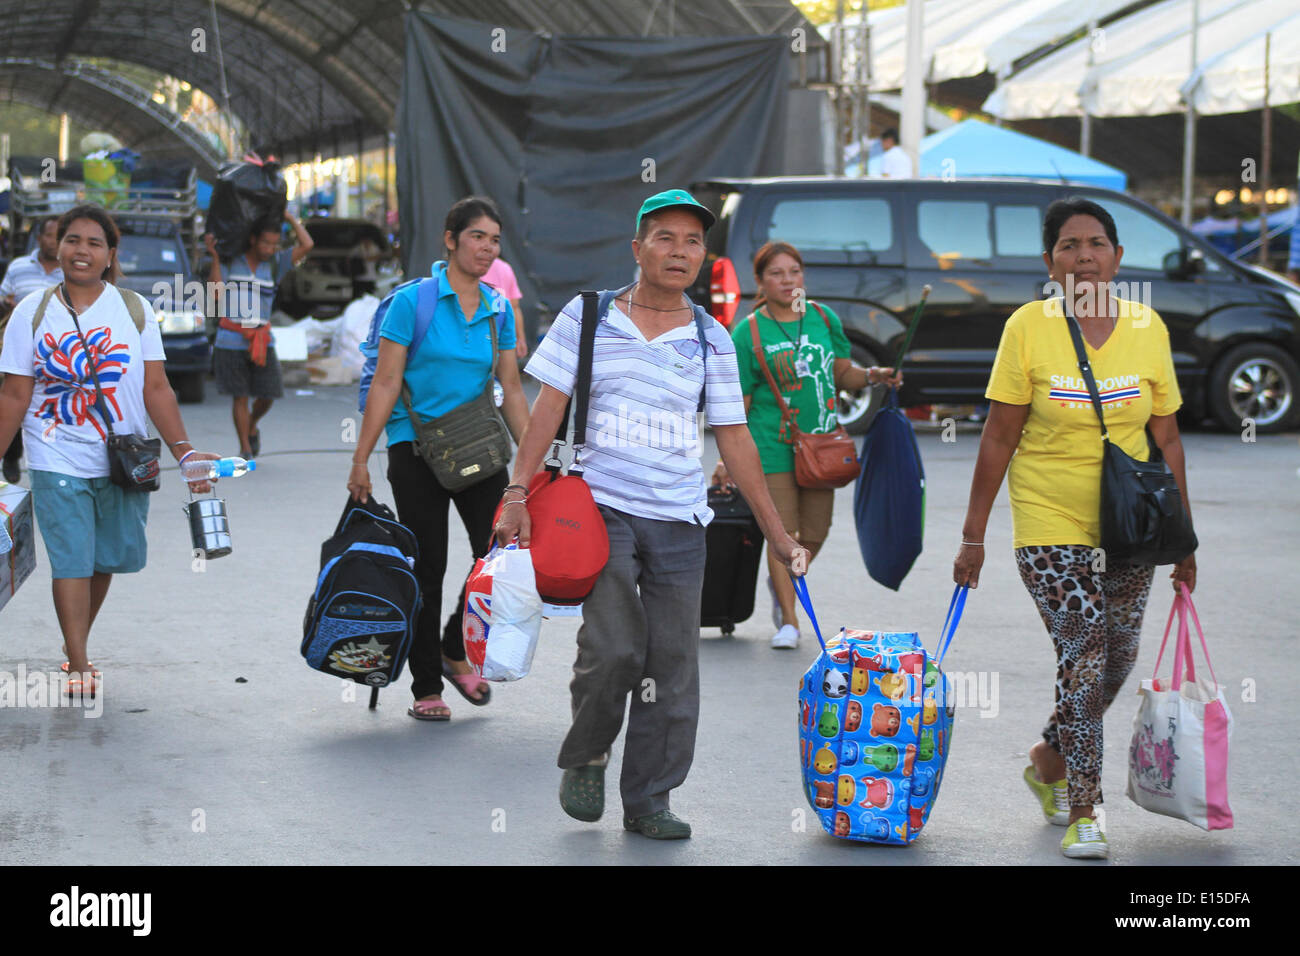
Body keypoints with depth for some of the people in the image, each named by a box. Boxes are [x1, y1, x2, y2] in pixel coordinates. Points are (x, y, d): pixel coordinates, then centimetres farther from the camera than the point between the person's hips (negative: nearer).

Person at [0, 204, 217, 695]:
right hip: (57, 462, -2)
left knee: (105, 560, 9)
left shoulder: (134, 309, 2)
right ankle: (77, 664, -2)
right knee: (71, 560, -8)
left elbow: (156, 389, 0)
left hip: (124, 462, 2)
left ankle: (76, 644, 29)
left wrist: (183, 449, -8)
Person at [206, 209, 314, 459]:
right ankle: (245, 449, 8)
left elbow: (306, 245, -3)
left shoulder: (275, 263, 6)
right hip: (231, 342, -2)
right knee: (240, 396, -1)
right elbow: (217, 293, -11)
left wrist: (290, 218, 4)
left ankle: (252, 427, 32)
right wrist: (214, 257, -14)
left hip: (261, 342, 2)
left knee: (267, 395, 1)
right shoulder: (229, 261, 1)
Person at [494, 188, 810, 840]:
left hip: (678, 519, 3)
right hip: (602, 509, -3)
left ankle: (648, 800, 15)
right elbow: (548, 408, 1)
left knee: (673, 666, 3)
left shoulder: (711, 341, 7)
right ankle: (586, 757, 9)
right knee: (614, 646, -18)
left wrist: (777, 535, 9)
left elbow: (734, 440, 10)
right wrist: (518, 493, -8)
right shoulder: (587, 318, 2)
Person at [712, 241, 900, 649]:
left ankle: (780, 584, 38)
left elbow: (843, 374, 17)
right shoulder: (748, 332, -4)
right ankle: (788, 621, 5)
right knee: (783, 534, -5)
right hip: (773, 445, -4)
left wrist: (872, 375, -5)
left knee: (815, 535, 8)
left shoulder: (823, 318, 8)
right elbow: (738, 403, -3)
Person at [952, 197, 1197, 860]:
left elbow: (1166, 438, 8)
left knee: (1114, 664, 10)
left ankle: (1048, 764, 36)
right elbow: (999, 439, -4)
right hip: (1050, 529, -4)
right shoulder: (1028, 328, -7)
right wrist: (972, 536, -4)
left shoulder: (1148, 329, 2)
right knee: (1084, 655, -13)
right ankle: (1083, 813, -4)